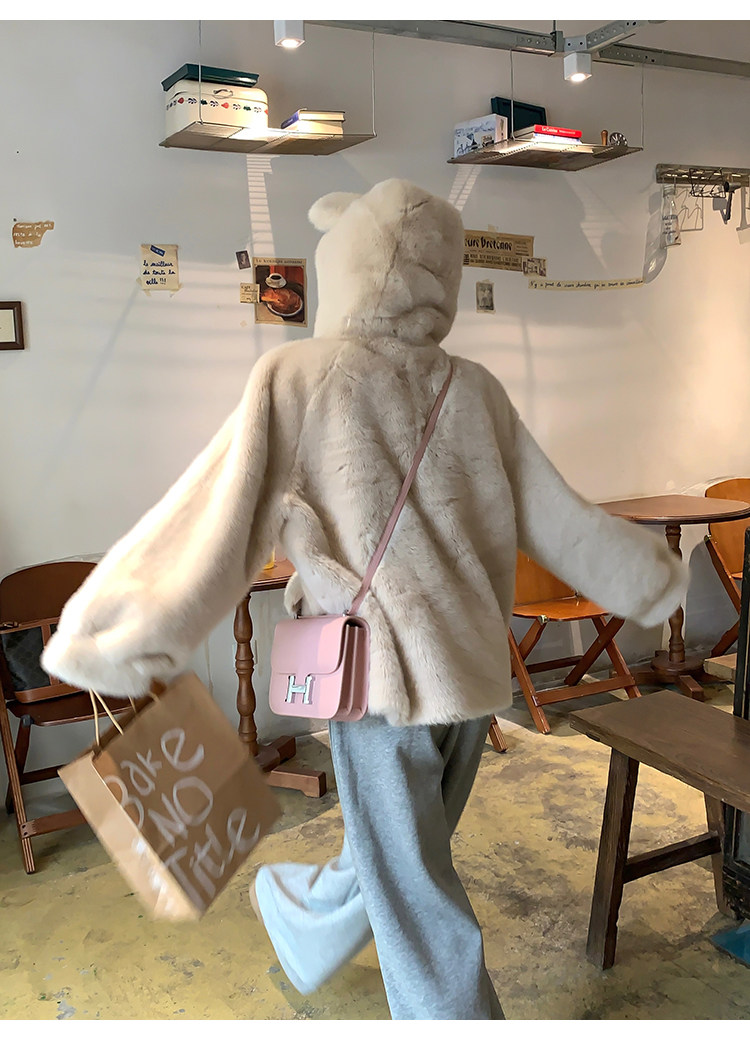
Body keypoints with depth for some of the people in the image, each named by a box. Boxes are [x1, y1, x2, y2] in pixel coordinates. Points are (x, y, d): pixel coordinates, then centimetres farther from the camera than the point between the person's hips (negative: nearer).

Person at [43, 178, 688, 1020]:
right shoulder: (475, 392, -2)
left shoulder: (299, 377, -14)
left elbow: (219, 521, -19)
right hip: (472, 671, 6)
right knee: (393, 851, 28)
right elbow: (557, 522, 3)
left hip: (386, 682, -6)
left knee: (418, 905, 12)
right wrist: (652, 581, 18)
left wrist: (118, 643, -14)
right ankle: (300, 926, 56)